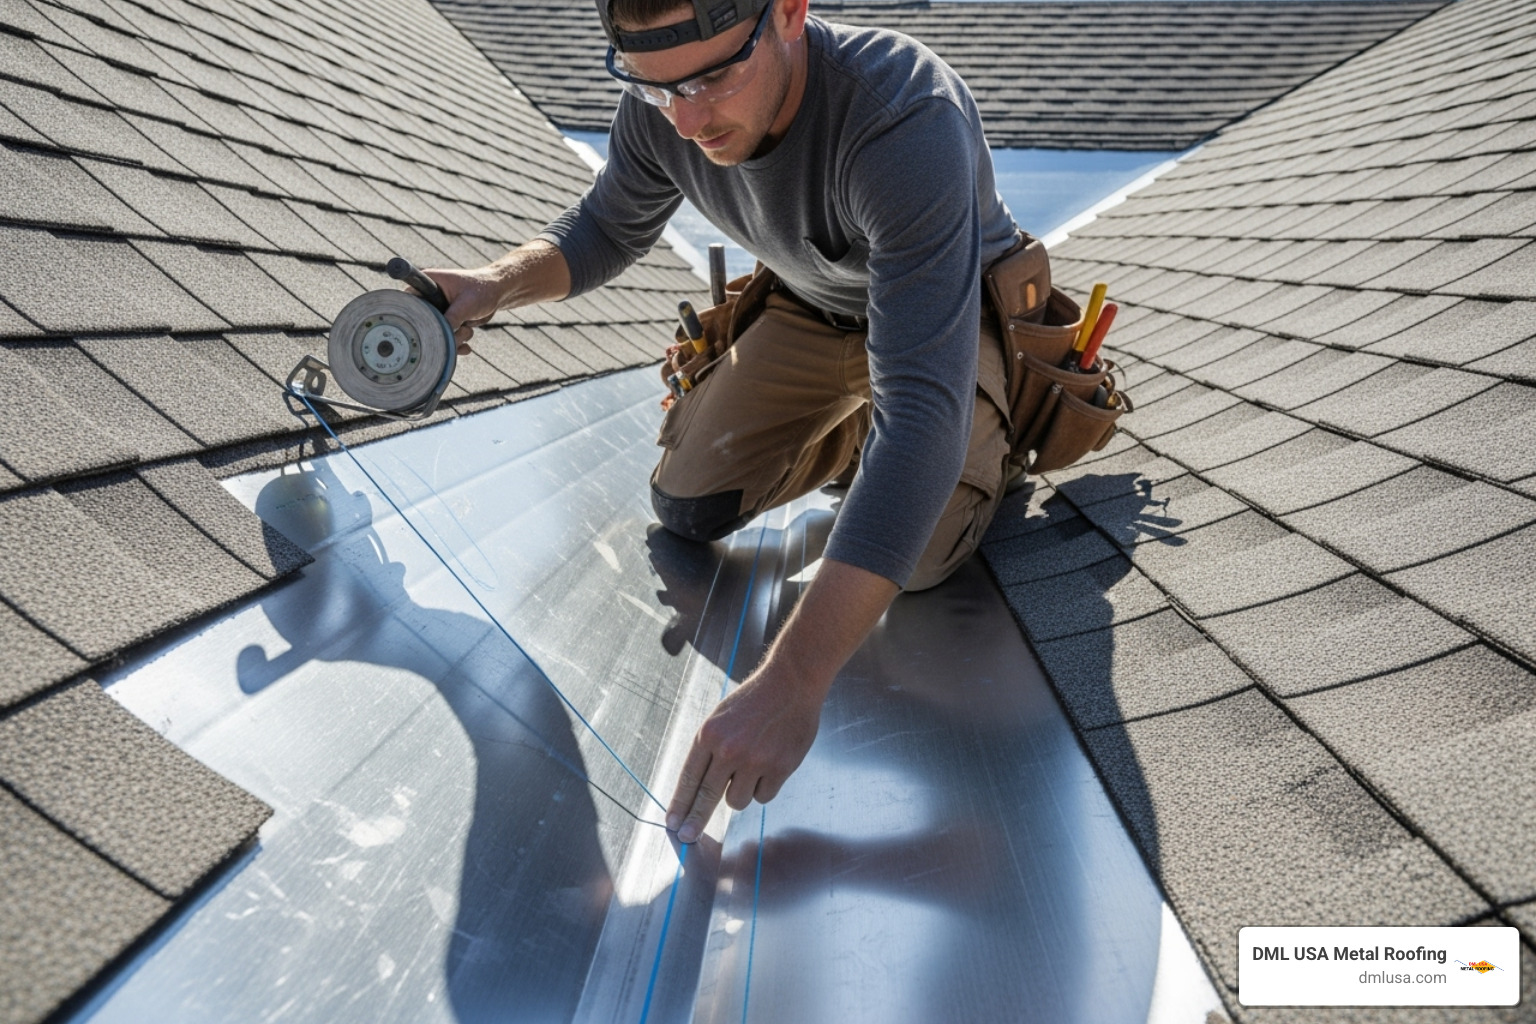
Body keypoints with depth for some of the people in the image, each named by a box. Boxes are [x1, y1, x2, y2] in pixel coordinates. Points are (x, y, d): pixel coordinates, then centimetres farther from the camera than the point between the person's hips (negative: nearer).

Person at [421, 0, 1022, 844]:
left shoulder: (908, 124, -41)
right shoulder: (662, 104, -21)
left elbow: (924, 410, -49)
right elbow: (610, 227, 2)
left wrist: (791, 682, -55)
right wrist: (498, 283, -21)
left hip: (956, 316, -4)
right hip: (810, 308, 5)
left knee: (917, 558, -25)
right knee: (686, 507, -7)